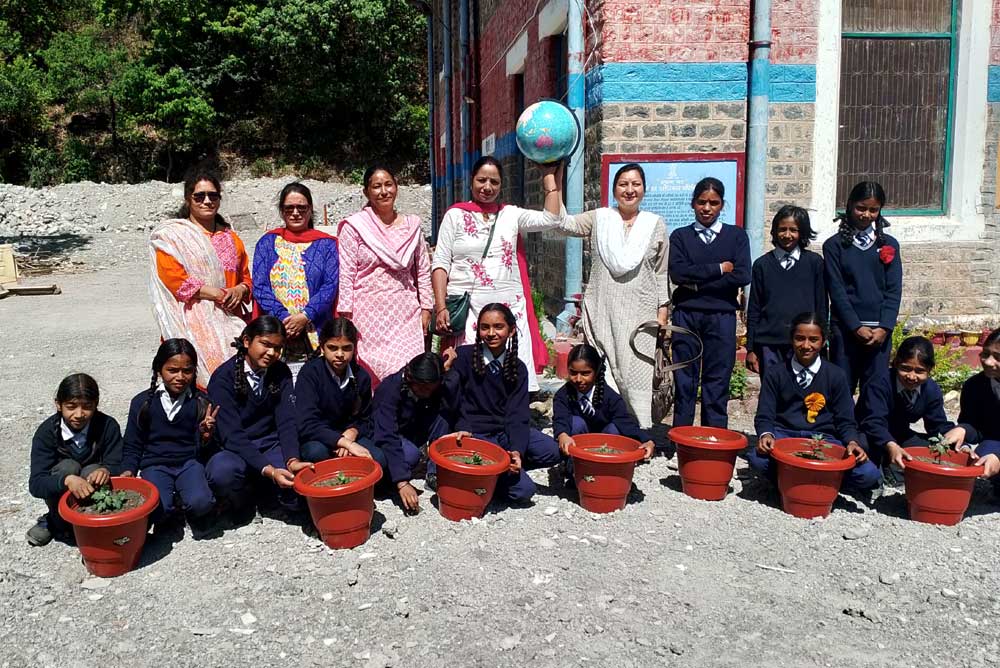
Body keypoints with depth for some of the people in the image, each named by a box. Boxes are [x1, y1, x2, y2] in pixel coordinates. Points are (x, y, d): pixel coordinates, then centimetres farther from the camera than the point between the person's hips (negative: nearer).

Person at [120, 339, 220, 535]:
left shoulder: (201, 402, 1)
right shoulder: (142, 402, 2)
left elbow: (203, 452, 2)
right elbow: (132, 446, 11)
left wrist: (205, 436, -19)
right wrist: (127, 472, -7)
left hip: (189, 462, 0)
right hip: (155, 465, 0)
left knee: (200, 502, -30)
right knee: (159, 509, -29)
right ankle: (168, 517, 7)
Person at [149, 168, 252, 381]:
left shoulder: (230, 238, 22)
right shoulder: (171, 236, 5)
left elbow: (246, 276, 23)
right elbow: (174, 279, -6)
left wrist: (240, 290, -1)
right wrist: (218, 294, -10)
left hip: (229, 319, 4)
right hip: (192, 321, -4)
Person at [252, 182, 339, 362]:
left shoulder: (326, 244, 11)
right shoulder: (268, 242, 13)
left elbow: (331, 286, 1)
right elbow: (259, 286, 4)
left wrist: (305, 317, -12)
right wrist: (282, 317, -10)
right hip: (275, 331, 1)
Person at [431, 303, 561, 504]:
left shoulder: (517, 368, 3)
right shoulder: (464, 356, -7)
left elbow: (517, 414, -5)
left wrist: (517, 450, -20)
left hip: (504, 431, 5)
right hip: (472, 434, -5)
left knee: (552, 452, -18)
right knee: (523, 490, -17)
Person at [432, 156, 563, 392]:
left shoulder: (511, 214, 12)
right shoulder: (455, 215, 6)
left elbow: (551, 218, -1)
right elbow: (441, 264, 1)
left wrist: (550, 175, 2)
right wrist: (441, 307, -9)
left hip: (509, 307, 2)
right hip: (467, 308, -2)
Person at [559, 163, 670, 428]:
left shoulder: (656, 224, 7)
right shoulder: (599, 219, 5)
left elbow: (661, 272, 10)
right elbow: (563, 222, -9)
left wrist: (663, 311, 7)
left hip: (639, 312, 0)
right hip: (602, 311, 0)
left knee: (636, 375, -2)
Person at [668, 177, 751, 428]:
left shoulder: (737, 236, 9)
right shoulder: (680, 236, 9)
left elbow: (742, 275, -6)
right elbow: (677, 273, -7)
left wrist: (697, 284, -7)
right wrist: (719, 269, -7)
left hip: (722, 316, 0)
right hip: (686, 315, 0)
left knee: (717, 383, 2)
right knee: (684, 382, 3)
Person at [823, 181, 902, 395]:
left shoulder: (889, 245, 9)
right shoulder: (834, 245, 2)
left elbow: (894, 290, 4)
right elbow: (836, 290, -3)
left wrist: (884, 327, -8)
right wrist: (856, 327, -10)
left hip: (880, 331, 2)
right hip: (845, 329, -1)